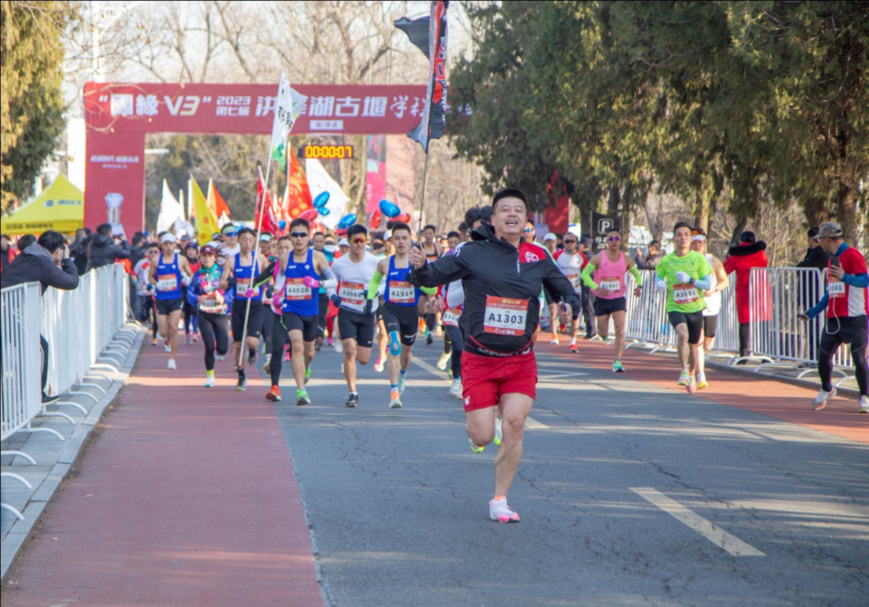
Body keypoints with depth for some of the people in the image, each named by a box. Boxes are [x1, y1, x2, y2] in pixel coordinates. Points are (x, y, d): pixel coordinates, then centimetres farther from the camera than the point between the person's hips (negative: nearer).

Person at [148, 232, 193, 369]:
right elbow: (150, 276, 13)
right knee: (163, 332, 0)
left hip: (176, 298, -1)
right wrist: (156, 284, -8)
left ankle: (172, 358, -4)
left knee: (173, 327, -15)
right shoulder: (156, 260, 2)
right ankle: (168, 340, 40)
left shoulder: (181, 259, 1)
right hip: (161, 299, 1)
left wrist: (188, 279, -11)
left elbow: (191, 275, 12)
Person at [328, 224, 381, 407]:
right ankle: (352, 392, -7)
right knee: (350, 352, -17)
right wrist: (332, 295, -9)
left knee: (363, 359, 5)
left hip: (367, 313, 1)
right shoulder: (338, 264, -4)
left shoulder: (375, 263, -7)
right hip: (346, 312, -1)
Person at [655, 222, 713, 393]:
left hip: (695, 308, 2)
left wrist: (690, 280, -23)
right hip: (675, 307, -1)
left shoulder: (698, 259, -4)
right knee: (682, 334, -30)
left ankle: (692, 375, 39)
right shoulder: (666, 261, -2)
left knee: (693, 346, 13)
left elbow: (707, 284, -7)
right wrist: (659, 284, -11)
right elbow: (659, 277, 13)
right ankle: (684, 371, -18)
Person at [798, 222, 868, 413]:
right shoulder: (832, 259, 19)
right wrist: (813, 312, 25)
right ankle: (826, 390, 28)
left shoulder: (853, 255, -9)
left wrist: (844, 277, -37)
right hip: (834, 317, 8)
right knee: (823, 356, 6)